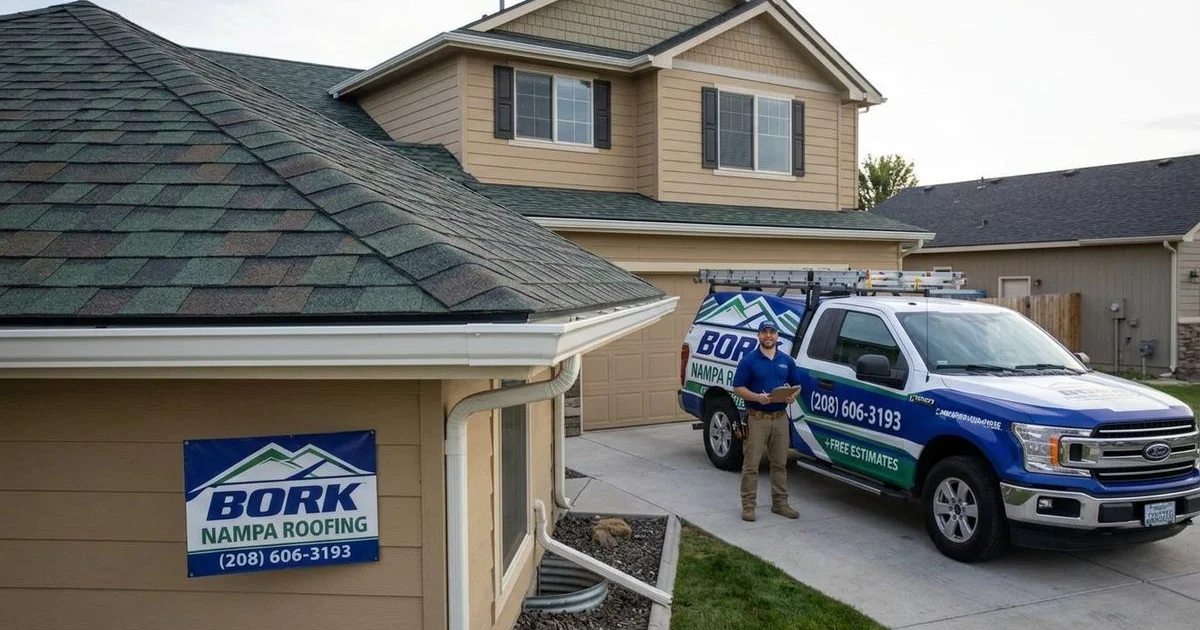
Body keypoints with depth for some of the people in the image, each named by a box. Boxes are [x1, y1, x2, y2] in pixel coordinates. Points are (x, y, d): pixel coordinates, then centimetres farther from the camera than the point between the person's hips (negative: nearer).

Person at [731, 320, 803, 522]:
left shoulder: (787, 361, 9)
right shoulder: (749, 360, -4)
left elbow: (796, 385, 16)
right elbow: (738, 388, -5)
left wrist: (793, 396, -7)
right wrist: (757, 397, -21)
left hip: (780, 418, 4)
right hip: (757, 419, -4)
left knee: (780, 464, 12)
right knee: (751, 465, -2)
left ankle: (780, 503, 22)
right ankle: (748, 505, 4)